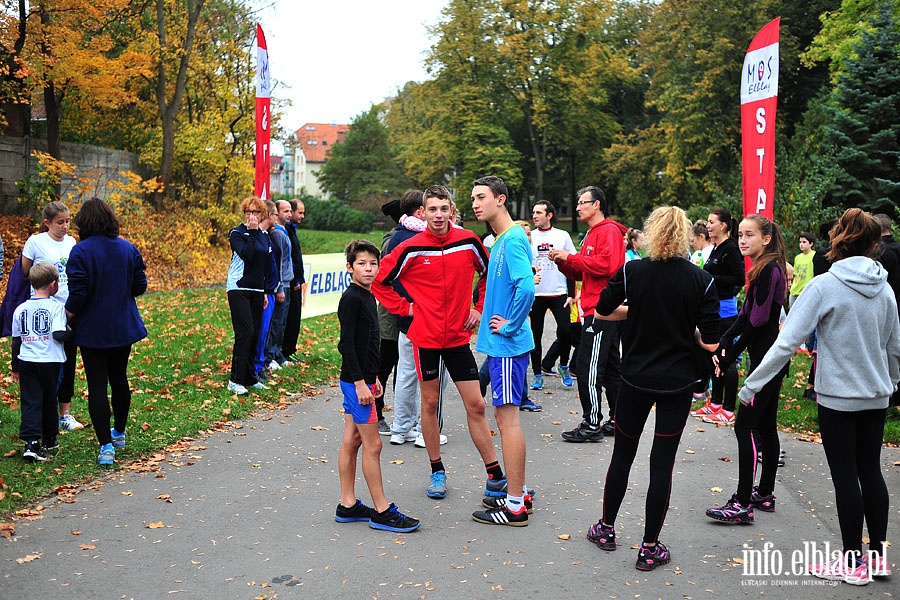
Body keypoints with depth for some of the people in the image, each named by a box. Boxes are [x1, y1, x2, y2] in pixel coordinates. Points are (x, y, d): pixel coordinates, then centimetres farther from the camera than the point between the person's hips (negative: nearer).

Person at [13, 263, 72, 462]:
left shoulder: (20, 309, 4)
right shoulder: (56, 307, -10)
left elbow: (16, 338, 9)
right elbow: (59, 334, -20)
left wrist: (15, 367, 18)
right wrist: (70, 331, 3)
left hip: (27, 362, 2)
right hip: (50, 362, -2)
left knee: (30, 402, 0)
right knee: (49, 400, 14)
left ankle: (31, 442, -16)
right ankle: (49, 440, 28)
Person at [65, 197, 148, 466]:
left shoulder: (81, 251, -15)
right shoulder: (128, 248, -1)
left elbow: (78, 292, -19)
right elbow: (140, 286, 2)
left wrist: (68, 314, -1)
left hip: (92, 330, -5)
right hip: (124, 328, 5)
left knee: (97, 386, -1)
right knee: (119, 379, 19)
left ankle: (106, 445, -4)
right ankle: (119, 433, 35)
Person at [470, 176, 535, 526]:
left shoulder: (513, 239, -16)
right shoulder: (500, 240, 15)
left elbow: (526, 287, -29)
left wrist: (510, 326, -19)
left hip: (507, 345, -10)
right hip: (499, 344, 10)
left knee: (507, 416, -4)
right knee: (505, 415, 15)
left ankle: (515, 506, 5)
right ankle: (517, 493, 26)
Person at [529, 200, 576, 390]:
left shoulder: (563, 236, 5)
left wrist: (571, 294, -1)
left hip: (559, 294, -1)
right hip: (535, 295, 1)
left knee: (565, 330, -10)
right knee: (535, 336, 3)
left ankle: (564, 366, 15)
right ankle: (537, 375, 15)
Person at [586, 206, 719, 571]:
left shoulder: (632, 272, -8)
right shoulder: (701, 280, -9)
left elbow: (600, 312, 3)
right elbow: (710, 343, -9)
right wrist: (684, 324, 8)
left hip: (636, 377, 1)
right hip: (678, 382, -1)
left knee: (623, 452, 17)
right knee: (662, 462, 5)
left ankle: (606, 529, 30)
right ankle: (649, 548, 12)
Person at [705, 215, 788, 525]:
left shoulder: (769, 270, -16)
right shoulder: (764, 269, 15)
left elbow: (758, 321, -19)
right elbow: (746, 313, 11)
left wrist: (731, 354, -10)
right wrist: (724, 341, -1)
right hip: (771, 358, 10)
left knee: (745, 426, -8)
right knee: (766, 426, 14)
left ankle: (743, 504, -6)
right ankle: (765, 494, 24)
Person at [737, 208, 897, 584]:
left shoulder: (824, 286, -15)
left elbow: (786, 342, -20)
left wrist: (751, 385, -15)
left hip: (837, 397, -6)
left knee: (846, 476, 3)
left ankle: (853, 563, 14)